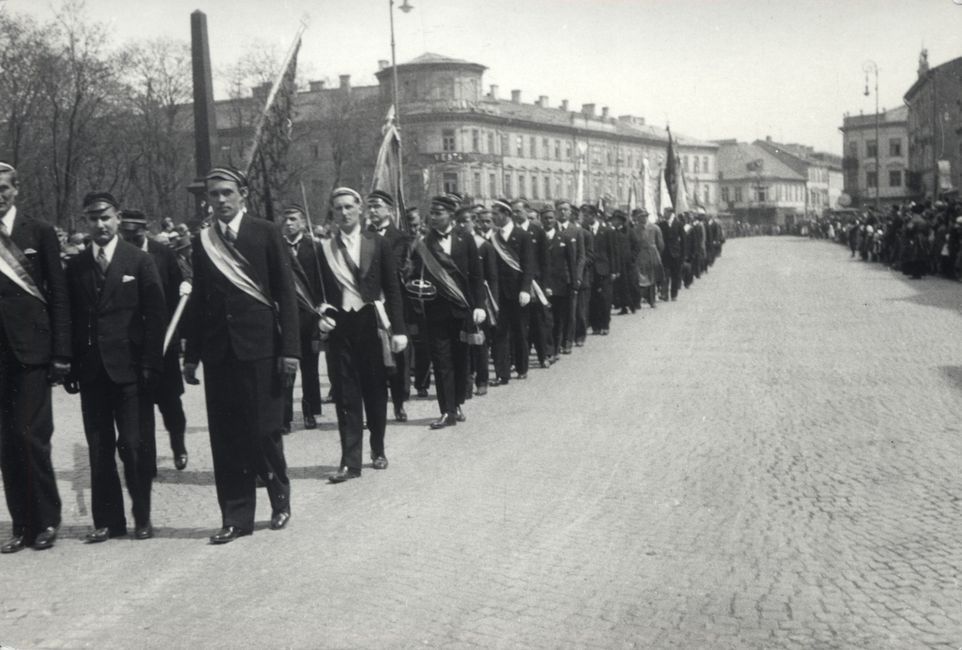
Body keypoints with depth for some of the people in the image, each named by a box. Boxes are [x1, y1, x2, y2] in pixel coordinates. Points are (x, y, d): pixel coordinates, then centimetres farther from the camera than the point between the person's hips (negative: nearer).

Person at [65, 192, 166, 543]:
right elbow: (70, 317, 7)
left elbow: (156, 315, -2)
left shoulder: (140, 260, 2)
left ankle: (142, 517, 12)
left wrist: (151, 365, -9)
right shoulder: (76, 266, 10)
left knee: (136, 446, -2)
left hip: (129, 368, -3)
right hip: (91, 369, 3)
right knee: (99, 448, 6)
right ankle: (107, 520, 14)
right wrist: (71, 367, -1)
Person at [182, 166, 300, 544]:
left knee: (264, 431, -1)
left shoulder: (265, 233, 1)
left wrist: (290, 348, -8)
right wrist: (191, 354, 9)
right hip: (218, 350, 3)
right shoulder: (203, 242, 11)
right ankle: (235, 517, 13)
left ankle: (280, 499, 23)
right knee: (225, 438, 3)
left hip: (260, 347, -3)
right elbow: (198, 300, 13)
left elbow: (285, 293, -2)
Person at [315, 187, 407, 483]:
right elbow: (318, 291, 11)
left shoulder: (378, 244, 2)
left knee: (376, 389, 9)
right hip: (339, 326, 0)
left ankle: (378, 450, 26)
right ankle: (350, 461, 1)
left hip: (371, 323, 0)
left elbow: (392, 288, 1)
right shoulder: (324, 249, 4)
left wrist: (398, 329, -4)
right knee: (345, 394, -1)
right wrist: (321, 316, -8)